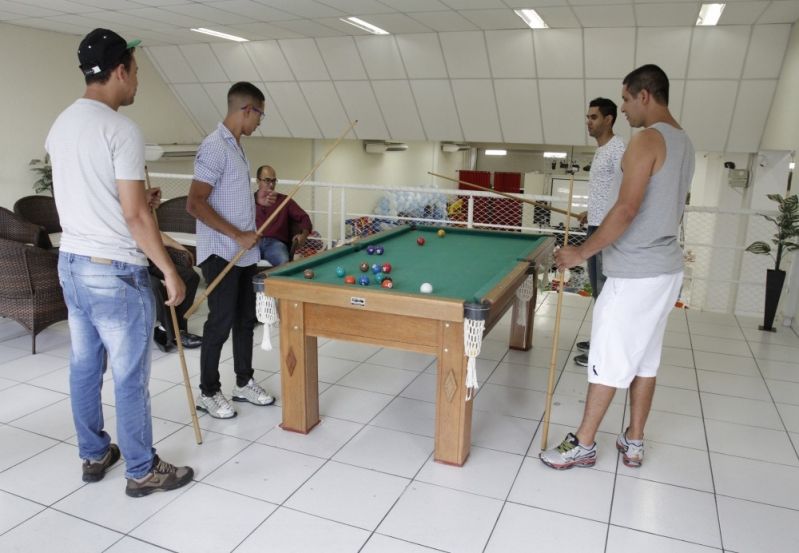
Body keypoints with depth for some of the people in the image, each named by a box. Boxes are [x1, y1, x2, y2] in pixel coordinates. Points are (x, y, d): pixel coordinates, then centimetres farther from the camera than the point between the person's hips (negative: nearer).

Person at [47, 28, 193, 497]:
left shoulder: (61, 125, 10)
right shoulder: (121, 130, -18)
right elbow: (134, 216, -20)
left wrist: (138, 197, 17)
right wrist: (170, 272, -13)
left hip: (72, 263, 9)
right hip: (114, 272, -9)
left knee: (84, 367, 18)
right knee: (130, 376, 3)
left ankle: (94, 455, 34)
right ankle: (143, 471, 17)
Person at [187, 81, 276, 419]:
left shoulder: (236, 147, 13)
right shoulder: (215, 147, -16)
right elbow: (195, 204, -22)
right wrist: (237, 235, -22)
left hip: (244, 253, 9)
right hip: (221, 254, -9)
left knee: (246, 319, 14)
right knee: (220, 323, -1)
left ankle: (244, 383, 27)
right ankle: (208, 393, 14)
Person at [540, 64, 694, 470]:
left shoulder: (647, 140, -15)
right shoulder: (684, 143, 15)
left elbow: (627, 209, -23)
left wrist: (582, 252, -17)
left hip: (635, 272, -9)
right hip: (666, 268, 9)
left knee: (607, 359, 0)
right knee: (645, 358, 14)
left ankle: (583, 445, 12)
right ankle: (634, 443, 25)